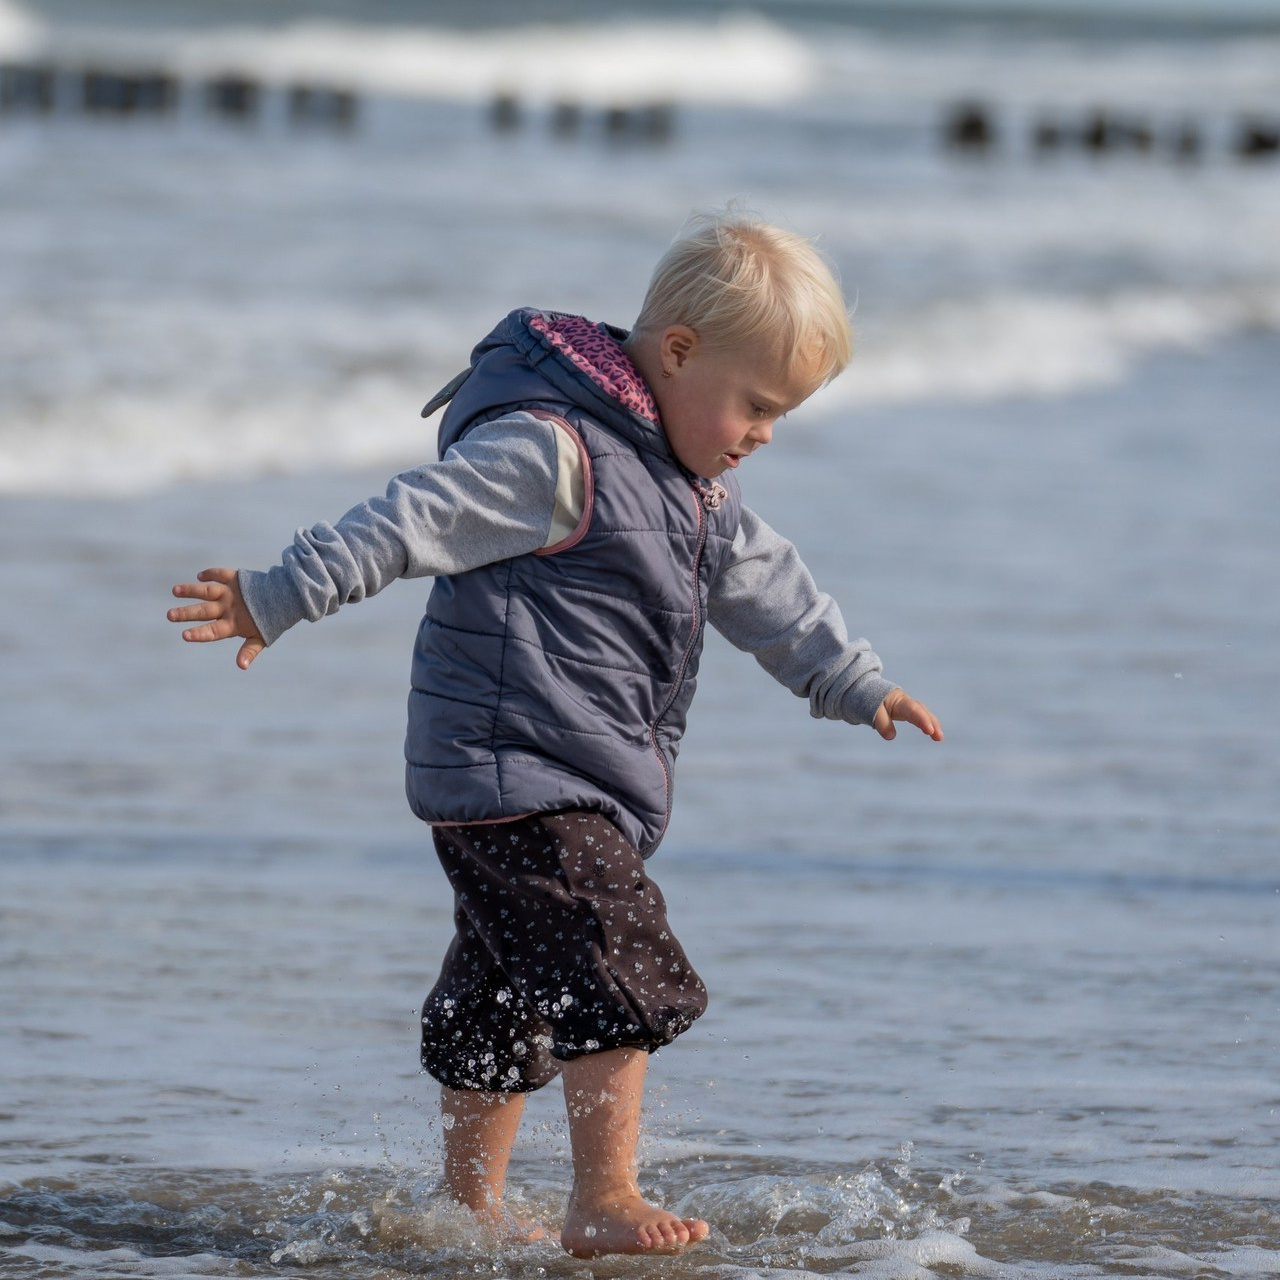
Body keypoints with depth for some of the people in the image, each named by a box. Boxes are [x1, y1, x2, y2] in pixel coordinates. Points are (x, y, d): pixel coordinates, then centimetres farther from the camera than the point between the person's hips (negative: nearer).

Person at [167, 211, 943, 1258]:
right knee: (622, 976, -17)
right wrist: (278, 599, -25)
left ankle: (471, 1211, 25)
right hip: (513, 767, -10)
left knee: (505, 1003, 16)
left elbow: (766, 588, 26)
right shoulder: (552, 452, -17)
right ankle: (605, 1206, -14)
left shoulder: (699, 490, 15)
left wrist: (856, 684, 27)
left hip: (588, 786, 10)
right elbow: (414, 522, -21)